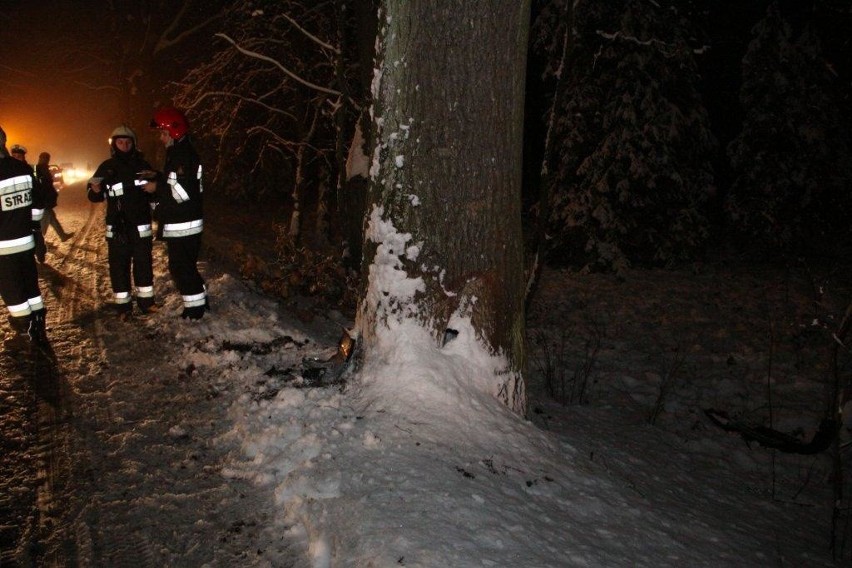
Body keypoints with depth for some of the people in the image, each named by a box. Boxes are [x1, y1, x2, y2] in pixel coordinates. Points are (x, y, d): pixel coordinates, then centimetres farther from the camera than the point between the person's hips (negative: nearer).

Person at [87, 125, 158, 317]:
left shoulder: (142, 165, 5)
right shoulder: (107, 167, 3)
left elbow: (155, 191, 17)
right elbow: (94, 197, 8)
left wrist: (154, 188, -7)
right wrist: (96, 190, -15)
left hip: (141, 225, 1)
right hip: (117, 226, -1)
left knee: (143, 263, 8)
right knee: (119, 265, 1)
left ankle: (146, 300, 20)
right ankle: (123, 304, 9)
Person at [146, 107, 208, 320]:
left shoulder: (183, 156, -19)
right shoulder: (178, 153, 15)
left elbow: (183, 192, -26)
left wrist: (157, 187, -14)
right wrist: (158, 177, 13)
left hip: (182, 225, -10)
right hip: (182, 223, 10)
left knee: (181, 267, -2)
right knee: (186, 265, 18)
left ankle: (196, 307, 6)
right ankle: (200, 301, 28)